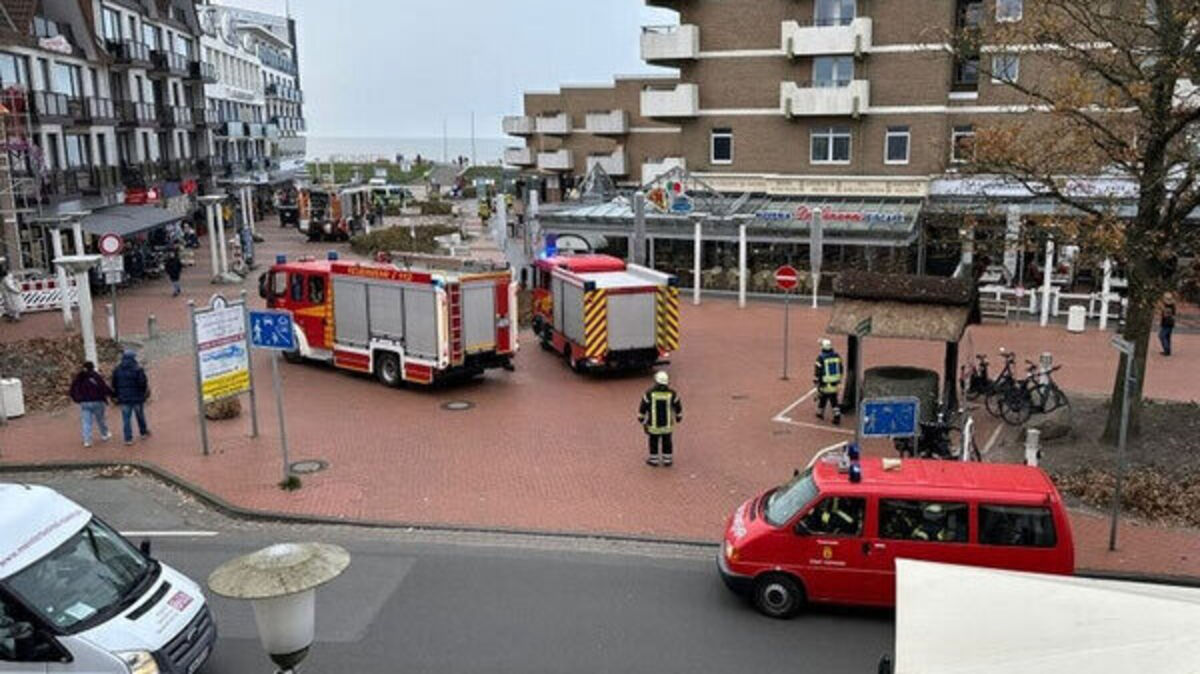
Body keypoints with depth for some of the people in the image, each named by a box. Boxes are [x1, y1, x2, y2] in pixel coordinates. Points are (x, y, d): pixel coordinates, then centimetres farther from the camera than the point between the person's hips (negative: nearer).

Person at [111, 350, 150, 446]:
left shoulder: (117, 370, 0)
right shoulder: (138, 369, -12)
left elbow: (114, 385, 6)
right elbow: (143, 384, -13)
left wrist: (117, 395, 19)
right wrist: (146, 393, 4)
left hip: (124, 398, 2)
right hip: (137, 398, -2)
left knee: (126, 419, 5)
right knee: (140, 416, 17)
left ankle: (128, 439, 3)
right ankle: (143, 433, 32)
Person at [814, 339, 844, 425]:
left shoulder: (821, 358, -16)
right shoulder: (837, 356, 0)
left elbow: (817, 371, -13)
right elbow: (840, 369, 10)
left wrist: (815, 382, -3)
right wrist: (839, 380, 22)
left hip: (824, 384, -4)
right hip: (834, 384, 4)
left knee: (822, 398, 16)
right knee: (834, 401, 11)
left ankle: (820, 413, 32)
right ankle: (837, 417, 6)